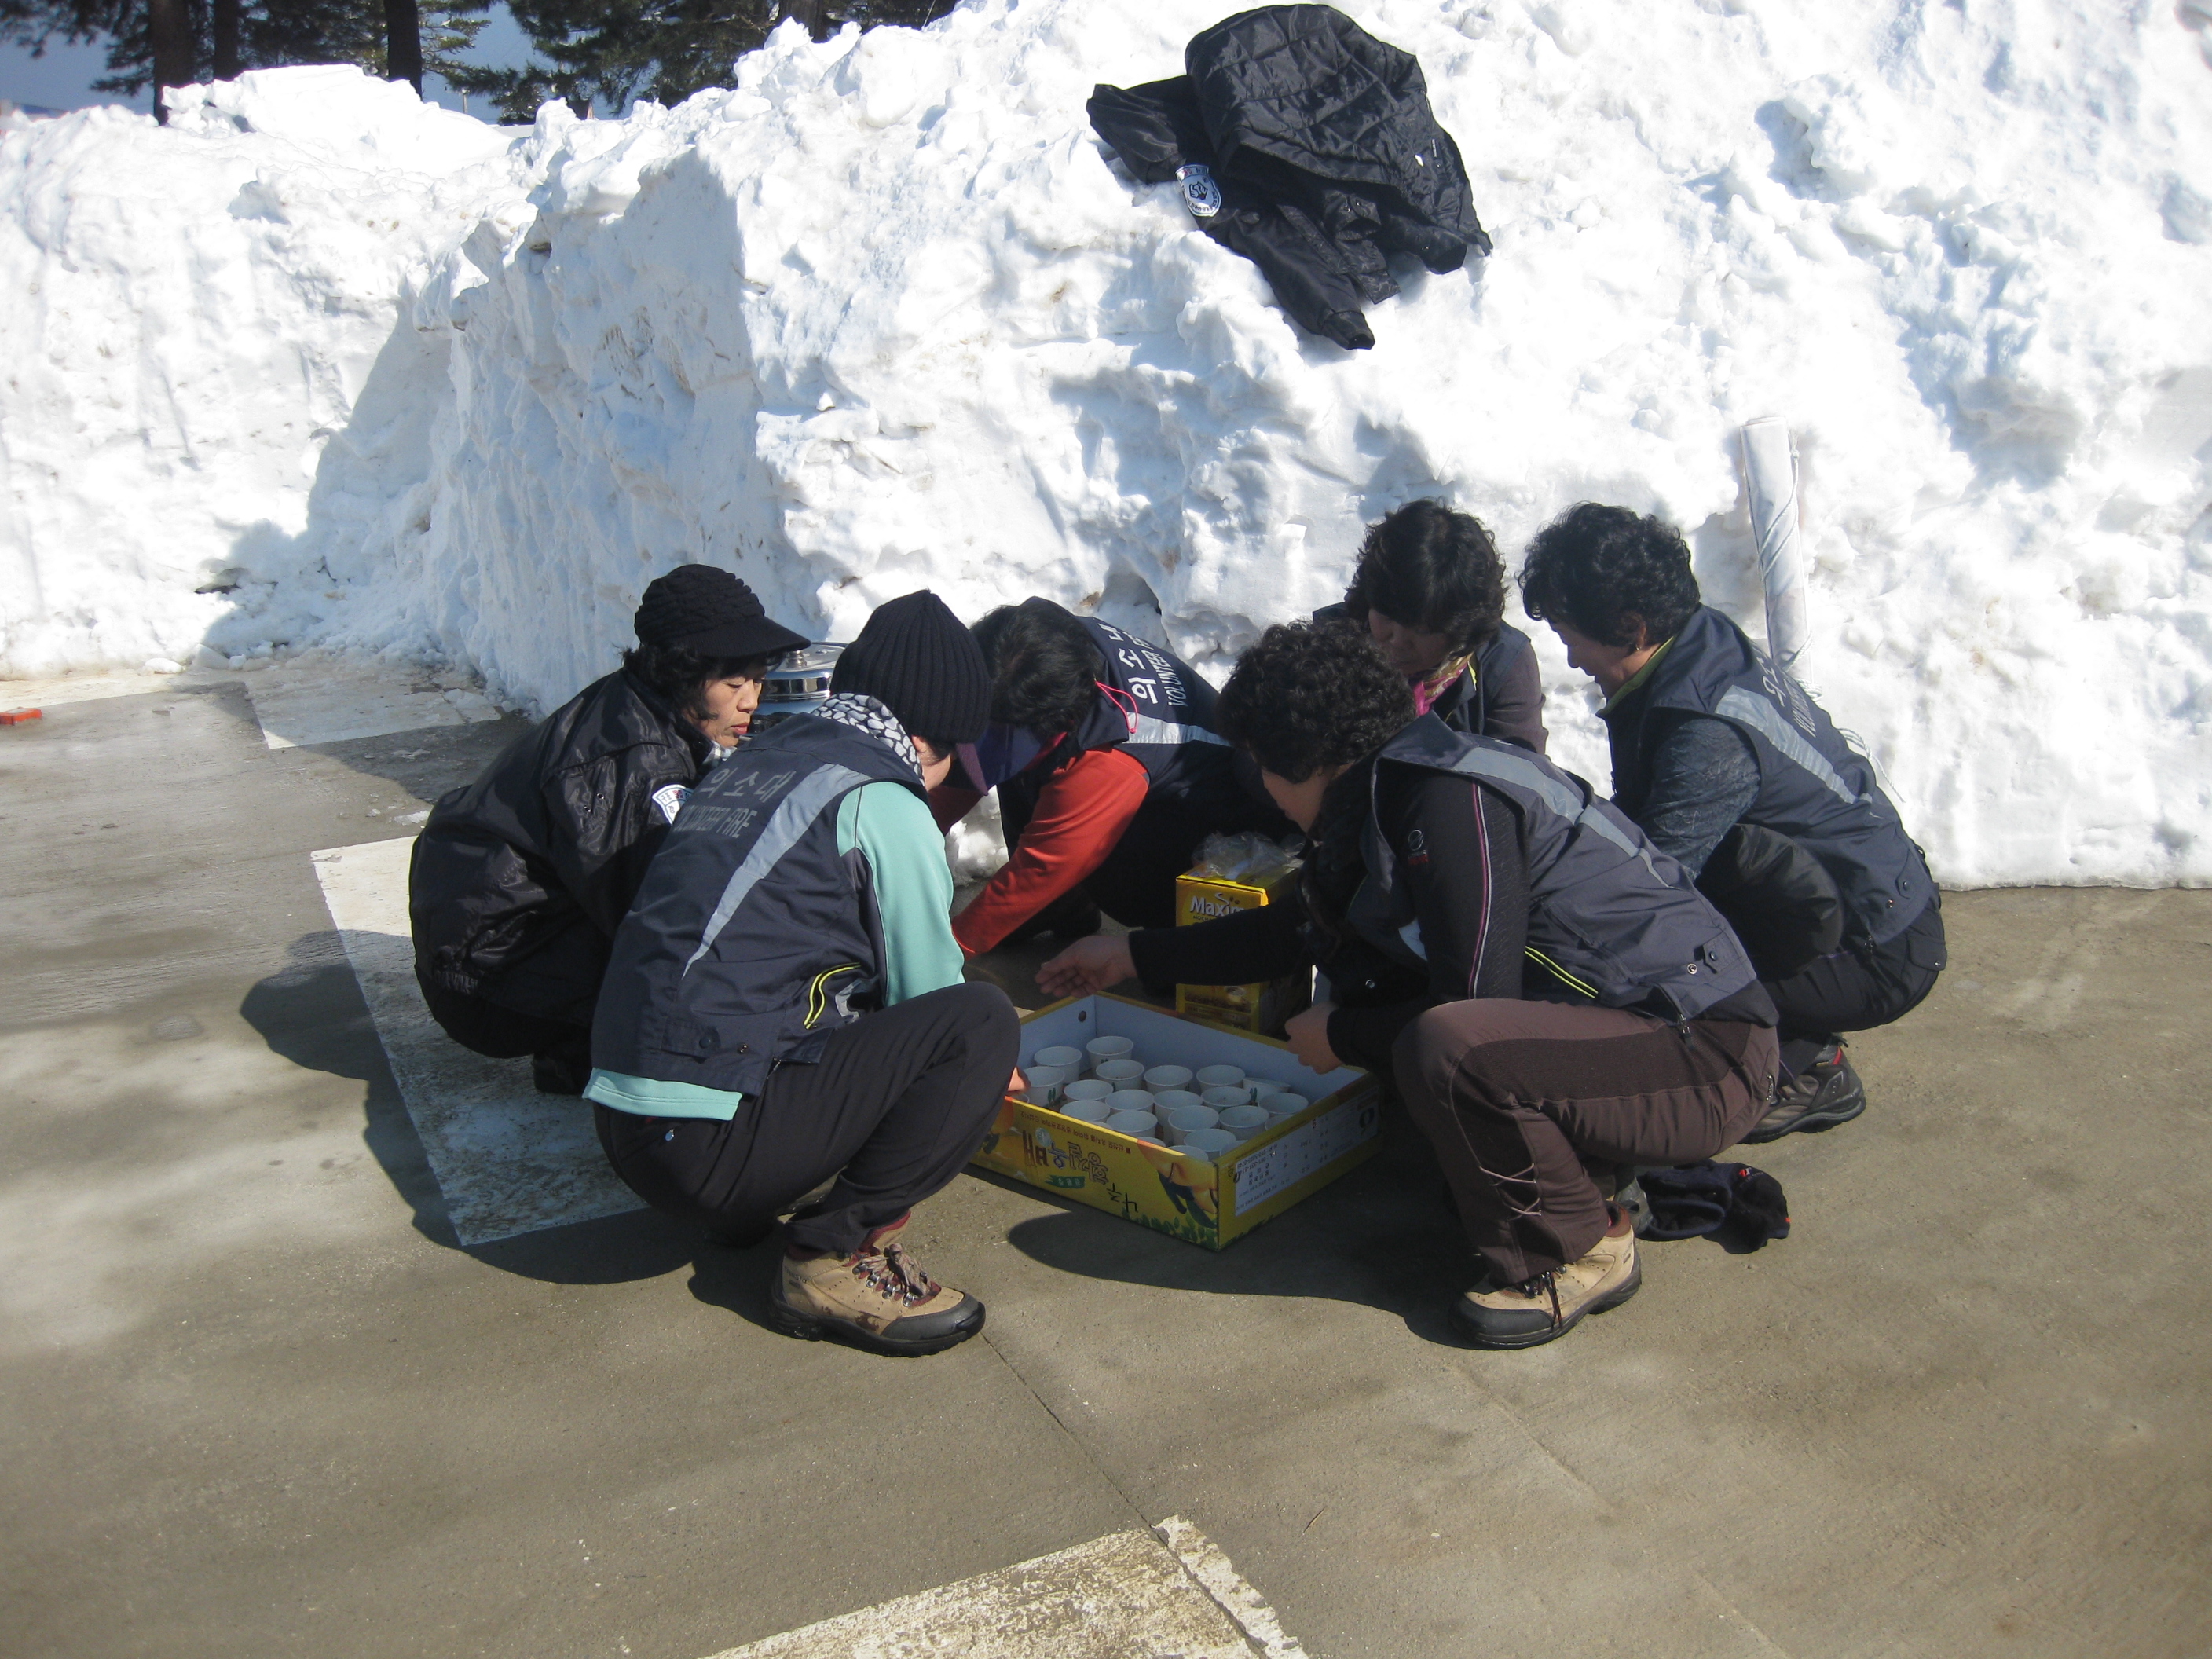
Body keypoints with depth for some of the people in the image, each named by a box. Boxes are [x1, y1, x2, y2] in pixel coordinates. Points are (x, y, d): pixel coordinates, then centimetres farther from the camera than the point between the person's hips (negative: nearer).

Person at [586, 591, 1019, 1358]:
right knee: (980, 1022, -9)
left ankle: (746, 1207, 14)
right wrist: (983, 1063, 23)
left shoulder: (756, 759, 17)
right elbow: (926, 992, 0)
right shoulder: (881, 803, -7)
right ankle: (834, 1257, -8)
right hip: (712, 1142, -9)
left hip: (619, 1120, 9)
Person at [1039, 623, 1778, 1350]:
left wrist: (1341, 1035, -5)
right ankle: (1582, 1172, 12)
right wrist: (1135, 955, 30)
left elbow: (1471, 1006, -23)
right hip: (1633, 1017, 10)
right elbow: (1303, 927, 24)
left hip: (1707, 1054, -10)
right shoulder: (1391, 790, 9)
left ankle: (1580, 1251, -6)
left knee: (1446, 1047, -33)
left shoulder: (1451, 799, -21)